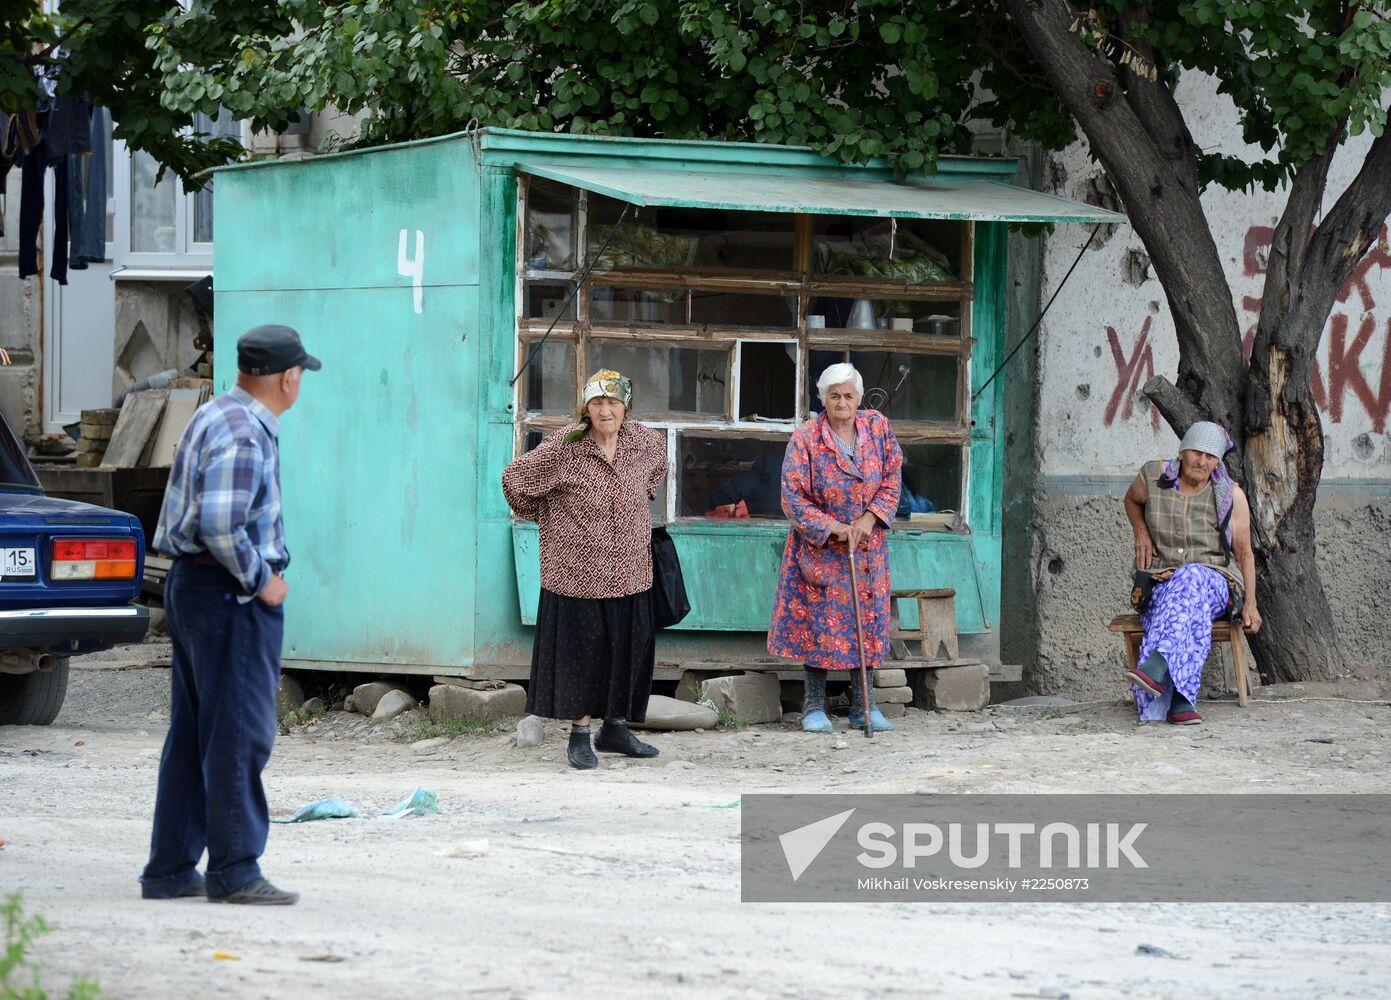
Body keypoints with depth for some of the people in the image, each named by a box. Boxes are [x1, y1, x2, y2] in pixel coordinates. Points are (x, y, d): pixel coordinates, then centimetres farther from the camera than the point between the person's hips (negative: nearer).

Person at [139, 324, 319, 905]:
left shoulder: (213, 417, 15)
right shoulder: (244, 433, -18)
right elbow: (219, 524, -27)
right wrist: (261, 580, -15)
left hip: (192, 583, 10)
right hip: (231, 594, -10)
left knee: (192, 734, 12)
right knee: (239, 734, -6)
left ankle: (170, 869, 16)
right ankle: (234, 871, -4)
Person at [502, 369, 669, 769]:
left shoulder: (644, 443, 0)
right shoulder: (564, 448, -15)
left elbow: (657, 466, 26)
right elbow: (516, 480, -5)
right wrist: (548, 520, 5)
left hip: (629, 571, 5)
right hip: (578, 570, -5)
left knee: (629, 651, 10)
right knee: (581, 652, 1)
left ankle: (616, 728, 25)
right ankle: (580, 733, 13)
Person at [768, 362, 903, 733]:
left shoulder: (877, 427, -1)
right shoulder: (805, 438, -11)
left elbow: (892, 479, 2)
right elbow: (793, 498, -11)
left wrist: (870, 518, -12)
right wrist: (834, 528, -18)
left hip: (868, 546, 3)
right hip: (820, 547, -3)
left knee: (867, 619, 5)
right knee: (820, 620, -2)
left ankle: (863, 705, 12)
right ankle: (814, 706, 6)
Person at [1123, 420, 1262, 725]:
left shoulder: (1230, 495, 1)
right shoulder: (1154, 477, 4)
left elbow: (1244, 552, 4)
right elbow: (1131, 499, 28)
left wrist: (1250, 604, -6)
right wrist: (1140, 532, 8)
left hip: (1215, 583, -1)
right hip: (1161, 583, 1)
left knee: (1191, 578, -41)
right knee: (1190, 614, -38)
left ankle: (1157, 666, -64)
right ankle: (1180, 700, -55)